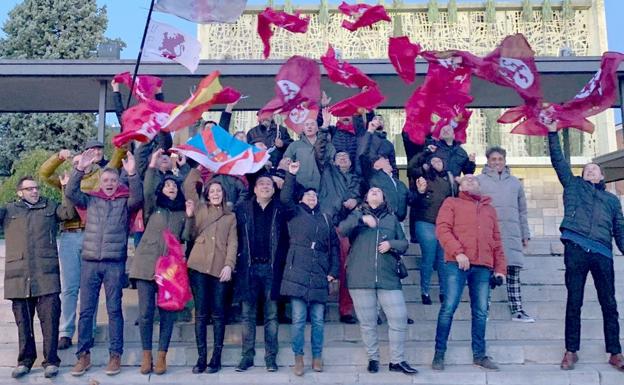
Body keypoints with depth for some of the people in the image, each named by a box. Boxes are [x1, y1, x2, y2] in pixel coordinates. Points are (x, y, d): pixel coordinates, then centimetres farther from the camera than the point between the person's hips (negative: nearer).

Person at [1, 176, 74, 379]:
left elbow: (69, 212, 2)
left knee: (50, 318, -5)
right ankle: (25, 360, 21)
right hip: (18, 276, 1)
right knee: (23, 320, 9)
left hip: (46, 275, -1)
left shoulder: (49, 207, 15)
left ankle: (51, 360, 3)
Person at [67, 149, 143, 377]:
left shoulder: (125, 201, 5)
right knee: (86, 310, 5)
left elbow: (138, 198, -14)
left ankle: (115, 356, 10)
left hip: (115, 263, -2)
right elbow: (70, 193, -2)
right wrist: (80, 169, -12)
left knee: (114, 310, 3)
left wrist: (132, 174, -27)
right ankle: (83, 355, 15)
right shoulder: (90, 199, 11)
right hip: (89, 262, 2)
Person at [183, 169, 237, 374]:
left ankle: (216, 357, 10)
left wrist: (229, 265, -8)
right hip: (198, 266, 0)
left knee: (218, 313, 2)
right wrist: (198, 170, 21)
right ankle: (201, 357, 7)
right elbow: (189, 186, 9)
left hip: (220, 268, 0)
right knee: (200, 313, 2)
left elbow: (233, 243, 5)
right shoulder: (200, 209, 15)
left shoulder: (230, 216, 14)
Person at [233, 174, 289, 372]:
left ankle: (270, 356, 12)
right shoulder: (243, 209, 7)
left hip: (271, 268, 0)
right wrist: (237, 263, -6)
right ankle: (247, 355, 14)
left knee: (271, 315, 5)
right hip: (249, 267, 1)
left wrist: (280, 263, -6)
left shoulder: (279, 210, 6)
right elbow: (236, 237, 3)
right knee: (248, 314, 6)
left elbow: (284, 239, 3)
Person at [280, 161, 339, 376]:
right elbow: (285, 198, -9)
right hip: (298, 273, -3)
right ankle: (298, 358, 10)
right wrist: (291, 175, -10)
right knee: (299, 318, -2)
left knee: (318, 319, 6)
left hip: (319, 275, 3)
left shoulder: (325, 219, 19)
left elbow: (334, 246, 16)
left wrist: (333, 271, 7)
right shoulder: (295, 213, 11)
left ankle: (317, 357, 18)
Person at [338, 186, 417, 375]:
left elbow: (404, 243, 15)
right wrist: (362, 219, -22)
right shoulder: (357, 215, 11)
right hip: (361, 278, -1)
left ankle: (397, 360, 11)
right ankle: (373, 358, 21)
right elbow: (342, 229, -7)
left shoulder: (392, 218, 17)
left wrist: (391, 244, -7)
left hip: (388, 277, 2)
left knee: (399, 318, -3)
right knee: (367, 322, 5)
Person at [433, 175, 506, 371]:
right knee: (449, 307, -6)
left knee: (481, 311, 6)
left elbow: (496, 241, 22)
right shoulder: (452, 203, 10)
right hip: (457, 263, -4)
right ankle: (439, 353, 2)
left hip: (483, 266, 4)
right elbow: (442, 229, -4)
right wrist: (457, 252, -16)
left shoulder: (489, 208, 24)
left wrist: (500, 267, 14)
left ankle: (479, 354, 17)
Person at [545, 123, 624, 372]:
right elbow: (558, 161, 13)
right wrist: (553, 133, 8)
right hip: (576, 248, -2)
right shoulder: (574, 185, 20)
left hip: (602, 253, 2)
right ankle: (571, 351, 6)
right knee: (574, 302, 0)